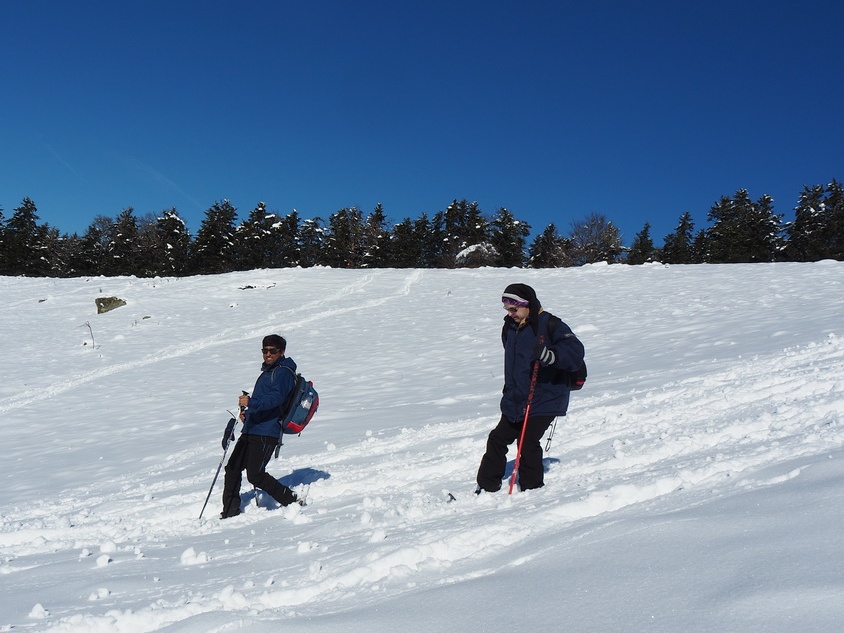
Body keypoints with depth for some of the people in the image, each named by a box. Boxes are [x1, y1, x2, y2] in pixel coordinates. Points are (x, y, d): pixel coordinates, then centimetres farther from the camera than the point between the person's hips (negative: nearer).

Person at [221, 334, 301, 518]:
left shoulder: (283, 372, -8)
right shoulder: (268, 371, 22)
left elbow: (276, 398, -25)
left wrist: (251, 402, -37)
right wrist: (247, 411, 14)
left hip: (266, 434, -10)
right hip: (251, 430, 10)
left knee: (255, 476, -11)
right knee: (232, 468, 9)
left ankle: (291, 501, 2)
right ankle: (230, 512, 16)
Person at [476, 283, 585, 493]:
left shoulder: (550, 325, -12)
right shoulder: (510, 327, 10)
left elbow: (575, 352, -23)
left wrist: (549, 355, -41)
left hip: (544, 399, -7)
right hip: (515, 400, 7)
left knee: (528, 443, -10)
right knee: (497, 439, 8)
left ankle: (533, 490, 7)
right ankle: (487, 486, 19)